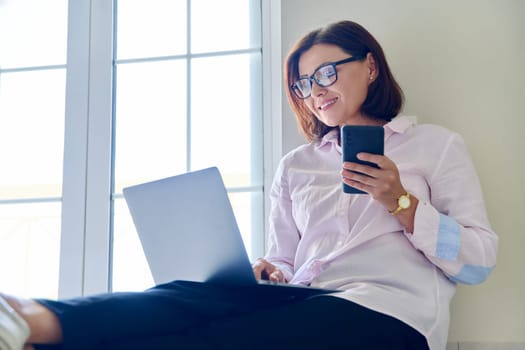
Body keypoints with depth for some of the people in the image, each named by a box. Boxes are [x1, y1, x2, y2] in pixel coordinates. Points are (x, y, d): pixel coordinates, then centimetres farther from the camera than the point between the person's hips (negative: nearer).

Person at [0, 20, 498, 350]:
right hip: (303, 303, 5)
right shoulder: (295, 165, 26)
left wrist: (400, 202, -7)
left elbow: (479, 261, 5)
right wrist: (268, 273, -4)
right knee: (196, 295, -30)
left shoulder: (436, 144, 14)